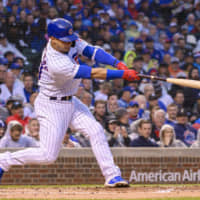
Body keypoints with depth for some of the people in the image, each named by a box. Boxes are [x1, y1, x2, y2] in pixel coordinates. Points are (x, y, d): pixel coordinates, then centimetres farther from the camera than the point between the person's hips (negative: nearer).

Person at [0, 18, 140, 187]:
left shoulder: (70, 41, -11)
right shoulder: (56, 64, -34)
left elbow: (91, 51, -10)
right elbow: (92, 73, -30)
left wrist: (118, 64, -24)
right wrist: (123, 74, -26)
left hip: (70, 102, 9)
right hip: (51, 106, -9)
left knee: (96, 131, -4)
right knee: (48, 156, -6)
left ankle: (112, 175, -3)